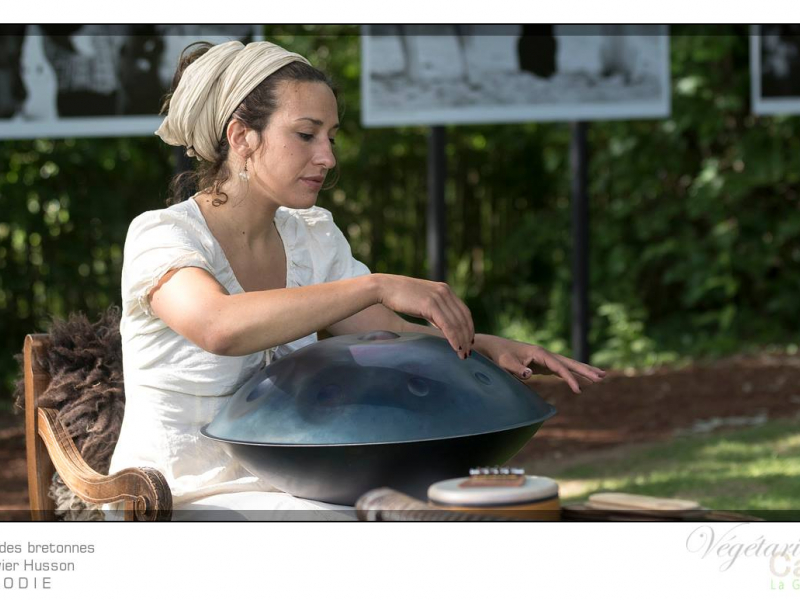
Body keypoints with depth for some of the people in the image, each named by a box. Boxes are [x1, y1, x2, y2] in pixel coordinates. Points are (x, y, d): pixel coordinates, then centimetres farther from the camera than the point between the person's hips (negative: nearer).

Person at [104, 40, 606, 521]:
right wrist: (380, 286, -39)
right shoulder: (161, 235, -15)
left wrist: (488, 347, -16)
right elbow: (219, 327, -36)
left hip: (280, 491, 7)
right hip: (176, 506, -6)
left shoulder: (313, 239, 8)